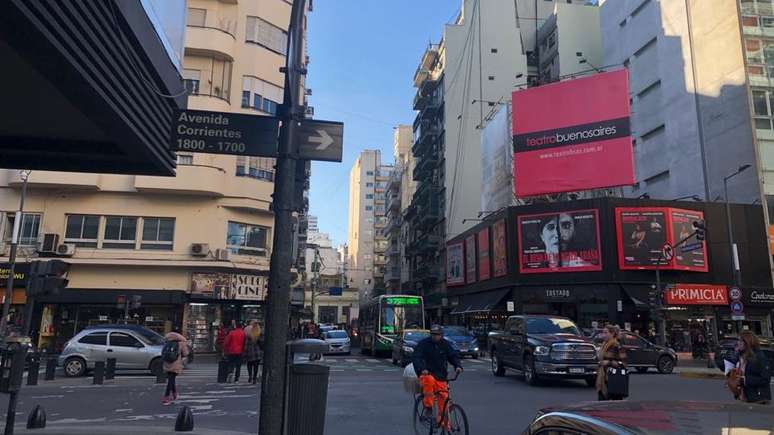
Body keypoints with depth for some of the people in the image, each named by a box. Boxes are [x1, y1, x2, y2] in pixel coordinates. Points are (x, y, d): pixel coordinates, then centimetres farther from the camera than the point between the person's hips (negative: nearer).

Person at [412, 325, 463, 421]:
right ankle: (428, 408, -25)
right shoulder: (423, 344, -4)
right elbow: (416, 358, -13)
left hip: (441, 377, 4)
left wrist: (458, 366, -13)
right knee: (429, 380, -37)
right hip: (426, 374, -4)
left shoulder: (445, 345, 8)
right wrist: (422, 369, -31)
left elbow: (453, 356, 8)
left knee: (444, 398, -2)